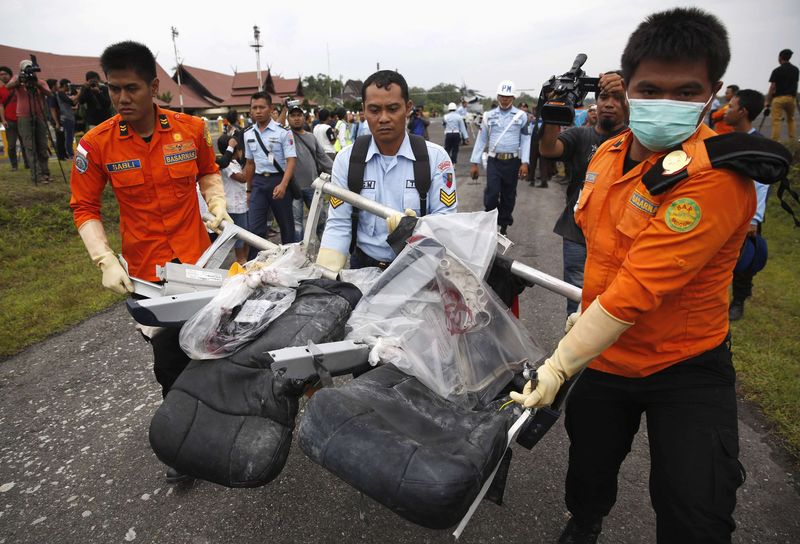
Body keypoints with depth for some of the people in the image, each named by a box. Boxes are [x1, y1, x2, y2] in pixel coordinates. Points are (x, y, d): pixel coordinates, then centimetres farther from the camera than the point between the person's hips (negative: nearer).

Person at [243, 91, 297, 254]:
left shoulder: (283, 132, -9)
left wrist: (283, 185, -28)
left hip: (279, 180, -4)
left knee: (286, 224, 9)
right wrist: (249, 189, 19)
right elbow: (250, 163, 16)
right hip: (258, 182, 4)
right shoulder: (248, 134, 8)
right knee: (255, 227, 0)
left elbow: (291, 161, -14)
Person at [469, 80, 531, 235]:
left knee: (508, 196, 8)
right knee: (492, 193, -13)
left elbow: (525, 140, 1)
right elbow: (481, 140, 6)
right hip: (494, 161, 0)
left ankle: (504, 226, 22)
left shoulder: (521, 116, 3)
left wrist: (524, 163, -9)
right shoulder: (489, 116, 5)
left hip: (513, 161, 0)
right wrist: (474, 163, 3)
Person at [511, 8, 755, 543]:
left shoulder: (716, 178, -27)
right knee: (589, 475, 24)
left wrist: (558, 368, -29)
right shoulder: (609, 153, -3)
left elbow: (635, 292, -31)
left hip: (685, 367, -6)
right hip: (604, 354, 6)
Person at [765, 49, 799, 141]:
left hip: (779, 98, -6)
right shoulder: (795, 70, 11)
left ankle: (775, 142, -14)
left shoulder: (777, 71, -7)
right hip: (791, 97, 6)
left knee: (776, 121, -7)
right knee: (791, 120, 17)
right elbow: (795, 85, 16)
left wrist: (767, 102, -6)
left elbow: (772, 88, -9)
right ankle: (793, 141, 14)